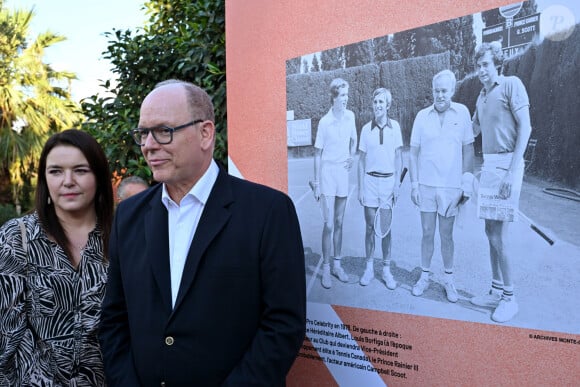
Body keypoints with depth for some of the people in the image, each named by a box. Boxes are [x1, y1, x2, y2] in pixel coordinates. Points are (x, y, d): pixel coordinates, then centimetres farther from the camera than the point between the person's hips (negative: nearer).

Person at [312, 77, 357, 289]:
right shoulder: (325, 122, -11)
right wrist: (316, 183, -6)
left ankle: (337, 264, 23)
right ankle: (326, 268, 6)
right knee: (329, 224, -5)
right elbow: (318, 154, -6)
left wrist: (352, 157, 5)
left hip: (343, 171, 4)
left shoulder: (350, 116, 1)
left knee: (339, 222, 12)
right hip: (328, 172, -4)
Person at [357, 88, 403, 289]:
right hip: (370, 180, 0)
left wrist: (396, 183, 0)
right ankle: (369, 268, 16)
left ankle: (387, 270, 15)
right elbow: (362, 160, 4)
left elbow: (398, 157, 4)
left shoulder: (394, 126, 0)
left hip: (388, 180, 0)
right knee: (370, 226, 5)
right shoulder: (366, 129, 0)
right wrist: (360, 187, 1)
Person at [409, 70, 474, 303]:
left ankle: (449, 279, 22)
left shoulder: (462, 113, -3)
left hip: (451, 186, -1)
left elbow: (468, 150, 1)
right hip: (426, 185, 1)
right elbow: (414, 152, 3)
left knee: (446, 235, 9)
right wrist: (414, 183, -1)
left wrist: (466, 183, -3)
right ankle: (425, 276, 22)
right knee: (427, 233, 9)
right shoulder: (422, 116, -1)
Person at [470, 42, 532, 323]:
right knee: (491, 231, 10)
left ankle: (509, 297, 6)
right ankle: (496, 292, 20)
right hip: (488, 165, 8)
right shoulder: (481, 98, 16)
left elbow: (525, 127, -13)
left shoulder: (511, 84, -6)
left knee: (499, 234, -7)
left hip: (506, 164, -8)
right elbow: (472, 131, 29)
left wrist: (512, 171, -18)